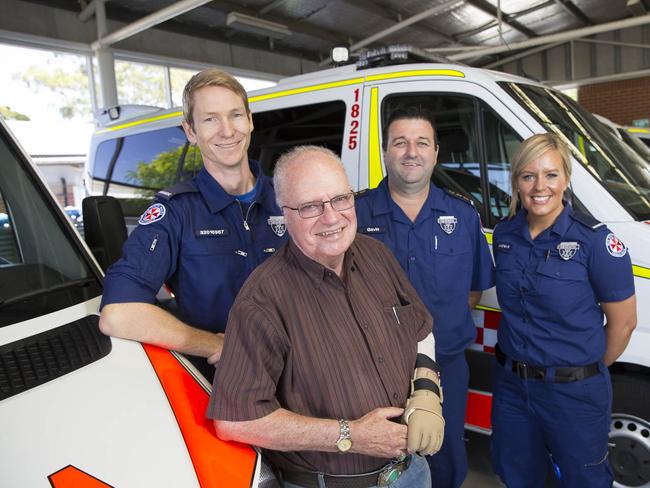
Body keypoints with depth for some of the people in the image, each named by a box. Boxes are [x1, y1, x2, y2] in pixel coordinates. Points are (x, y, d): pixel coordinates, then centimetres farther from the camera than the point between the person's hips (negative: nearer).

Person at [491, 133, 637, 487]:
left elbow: (623, 321, -9)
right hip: (510, 382, 4)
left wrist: (591, 368, 2)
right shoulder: (504, 233, -2)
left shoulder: (595, 240, -17)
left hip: (574, 391, -4)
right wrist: (518, 361, 10)